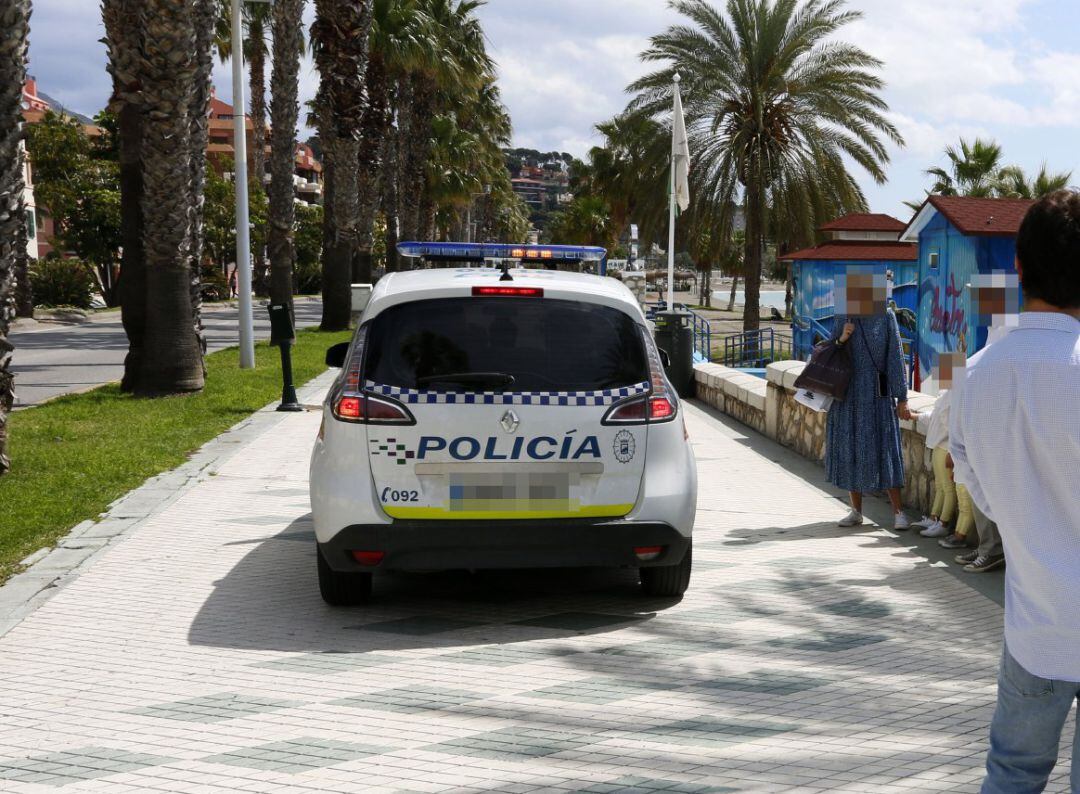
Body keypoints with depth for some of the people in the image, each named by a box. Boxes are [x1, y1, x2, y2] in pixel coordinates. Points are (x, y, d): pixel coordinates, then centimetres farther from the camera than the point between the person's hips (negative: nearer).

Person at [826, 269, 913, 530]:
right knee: (850, 448, 5)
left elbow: (895, 357, -3)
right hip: (848, 392, 3)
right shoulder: (842, 318, 6)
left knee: (884, 449, -6)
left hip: (876, 393, -3)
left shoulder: (886, 317, -3)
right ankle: (856, 511, 14)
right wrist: (841, 338, -13)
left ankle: (898, 512, -2)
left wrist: (901, 398, -6)